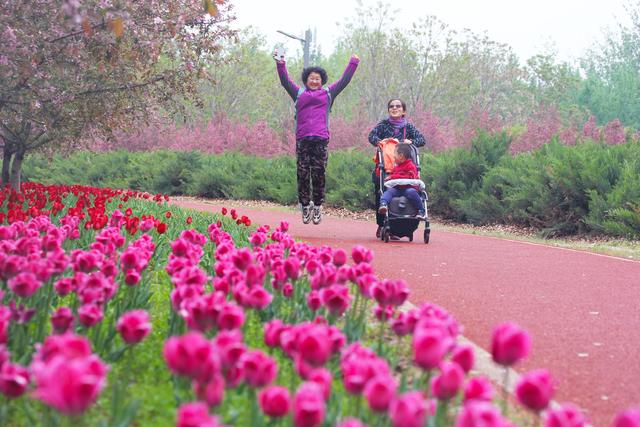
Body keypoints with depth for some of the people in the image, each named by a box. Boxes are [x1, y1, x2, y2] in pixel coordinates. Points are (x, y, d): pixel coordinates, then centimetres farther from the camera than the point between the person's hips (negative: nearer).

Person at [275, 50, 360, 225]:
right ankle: (305, 206, 6)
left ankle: (318, 207, 5)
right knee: (303, 174, -2)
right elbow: (285, 81, 12)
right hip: (302, 139, 0)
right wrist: (280, 65, 2)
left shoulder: (328, 93, 17)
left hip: (321, 139, 0)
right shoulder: (299, 93, 17)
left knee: (319, 174, -2)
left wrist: (353, 64, 20)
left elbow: (344, 81, 19)